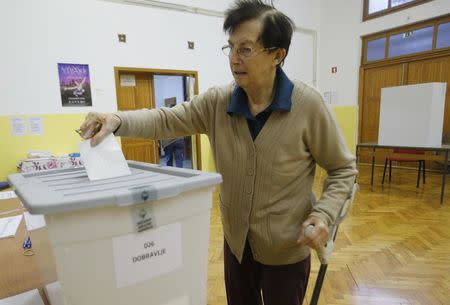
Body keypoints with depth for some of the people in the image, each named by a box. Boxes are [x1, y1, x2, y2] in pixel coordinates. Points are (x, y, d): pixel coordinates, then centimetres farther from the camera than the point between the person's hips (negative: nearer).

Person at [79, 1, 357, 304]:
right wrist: (117, 120, -24)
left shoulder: (308, 104, -19)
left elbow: (343, 168, -9)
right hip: (236, 241, 4)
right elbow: (167, 120, -7)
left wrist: (324, 213, -23)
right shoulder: (217, 101, -10)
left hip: (286, 249, -3)